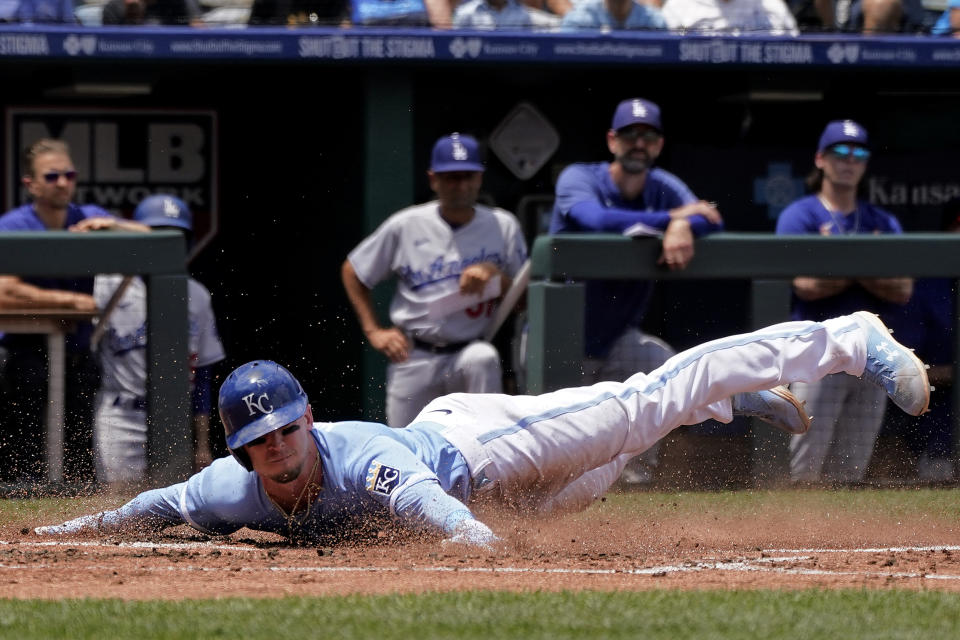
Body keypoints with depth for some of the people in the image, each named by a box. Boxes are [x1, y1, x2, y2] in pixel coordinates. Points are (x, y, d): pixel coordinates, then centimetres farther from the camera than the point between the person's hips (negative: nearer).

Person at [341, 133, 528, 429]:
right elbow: (352, 272, 11)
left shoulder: (502, 226, 1)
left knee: (482, 359, -36)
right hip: (412, 358, 1)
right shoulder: (405, 226, -1)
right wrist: (373, 330, 4)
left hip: (471, 347, -1)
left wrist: (495, 274, -17)